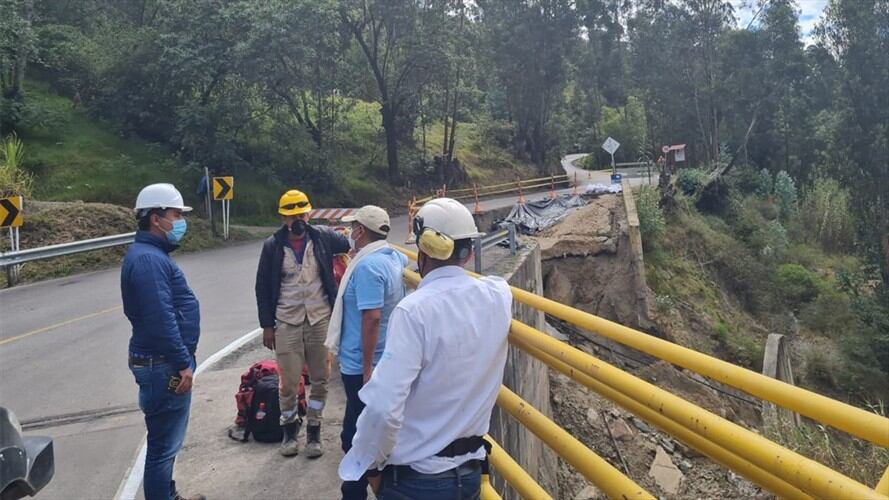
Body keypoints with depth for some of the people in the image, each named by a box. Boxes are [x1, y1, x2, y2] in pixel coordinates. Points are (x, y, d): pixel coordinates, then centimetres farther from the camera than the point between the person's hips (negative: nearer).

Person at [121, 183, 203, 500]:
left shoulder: (151, 254, 13)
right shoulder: (148, 259, -21)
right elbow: (160, 320, -27)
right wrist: (183, 363, -22)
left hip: (165, 363, 11)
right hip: (164, 367, -11)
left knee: (167, 440, 23)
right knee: (164, 444, 0)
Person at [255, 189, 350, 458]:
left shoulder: (323, 237, -2)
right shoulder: (273, 246, -2)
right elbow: (263, 288, 3)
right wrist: (267, 326, 1)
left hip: (320, 321, 1)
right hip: (287, 324, -1)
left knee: (320, 380, 8)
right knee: (289, 383, 5)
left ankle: (314, 430, 26)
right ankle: (289, 428, 28)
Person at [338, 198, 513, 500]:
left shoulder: (414, 310, -22)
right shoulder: (498, 296, -6)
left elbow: (384, 407, -27)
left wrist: (372, 464, -11)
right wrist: (457, 274, 36)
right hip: (470, 472, 5)